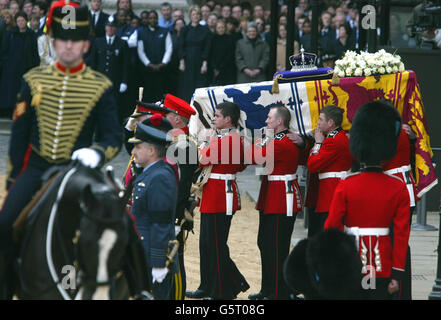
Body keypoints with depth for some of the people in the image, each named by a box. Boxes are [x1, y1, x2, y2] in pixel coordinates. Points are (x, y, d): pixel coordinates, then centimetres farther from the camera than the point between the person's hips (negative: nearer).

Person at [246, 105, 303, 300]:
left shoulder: (282, 144, -19)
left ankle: (280, 294, -2)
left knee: (277, 248, -6)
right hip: (270, 201, 11)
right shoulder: (283, 140, 14)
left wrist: (263, 141, -10)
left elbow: (254, 158, -23)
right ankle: (268, 289, 25)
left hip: (282, 201, -11)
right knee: (265, 244, 17)